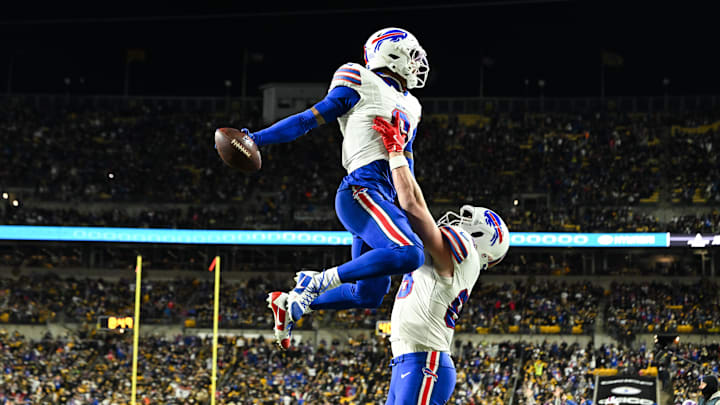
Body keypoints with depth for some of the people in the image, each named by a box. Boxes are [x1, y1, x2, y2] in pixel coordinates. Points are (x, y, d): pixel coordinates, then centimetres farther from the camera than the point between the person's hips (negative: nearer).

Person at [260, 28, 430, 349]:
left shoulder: (409, 108, 27)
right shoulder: (363, 86, 3)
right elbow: (310, 119, 2)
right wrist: (257, 139, -4)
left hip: (383, 198, 9)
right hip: (361, 190, -9)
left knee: (369, 295, 9)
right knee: (408, 254, -30)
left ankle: (291, 304, 22)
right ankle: (320, 282, -21)